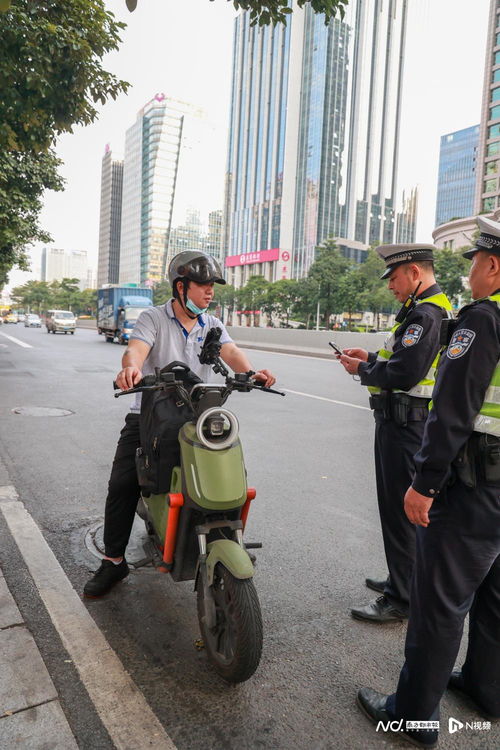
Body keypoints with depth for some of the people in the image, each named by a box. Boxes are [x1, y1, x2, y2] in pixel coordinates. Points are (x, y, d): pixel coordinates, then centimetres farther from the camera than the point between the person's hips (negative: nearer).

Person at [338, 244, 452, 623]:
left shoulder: (425, 313, -19)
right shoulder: (437, 308, 15)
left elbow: (402, 375, -26)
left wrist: (362, 370, -9)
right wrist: (371, 358, 12)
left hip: (405, 426, -11)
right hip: (411, 421, 11)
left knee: (401, 510, -1)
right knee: (406, 507, 20)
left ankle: (401, 601, 13)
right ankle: (404, 580, 37)